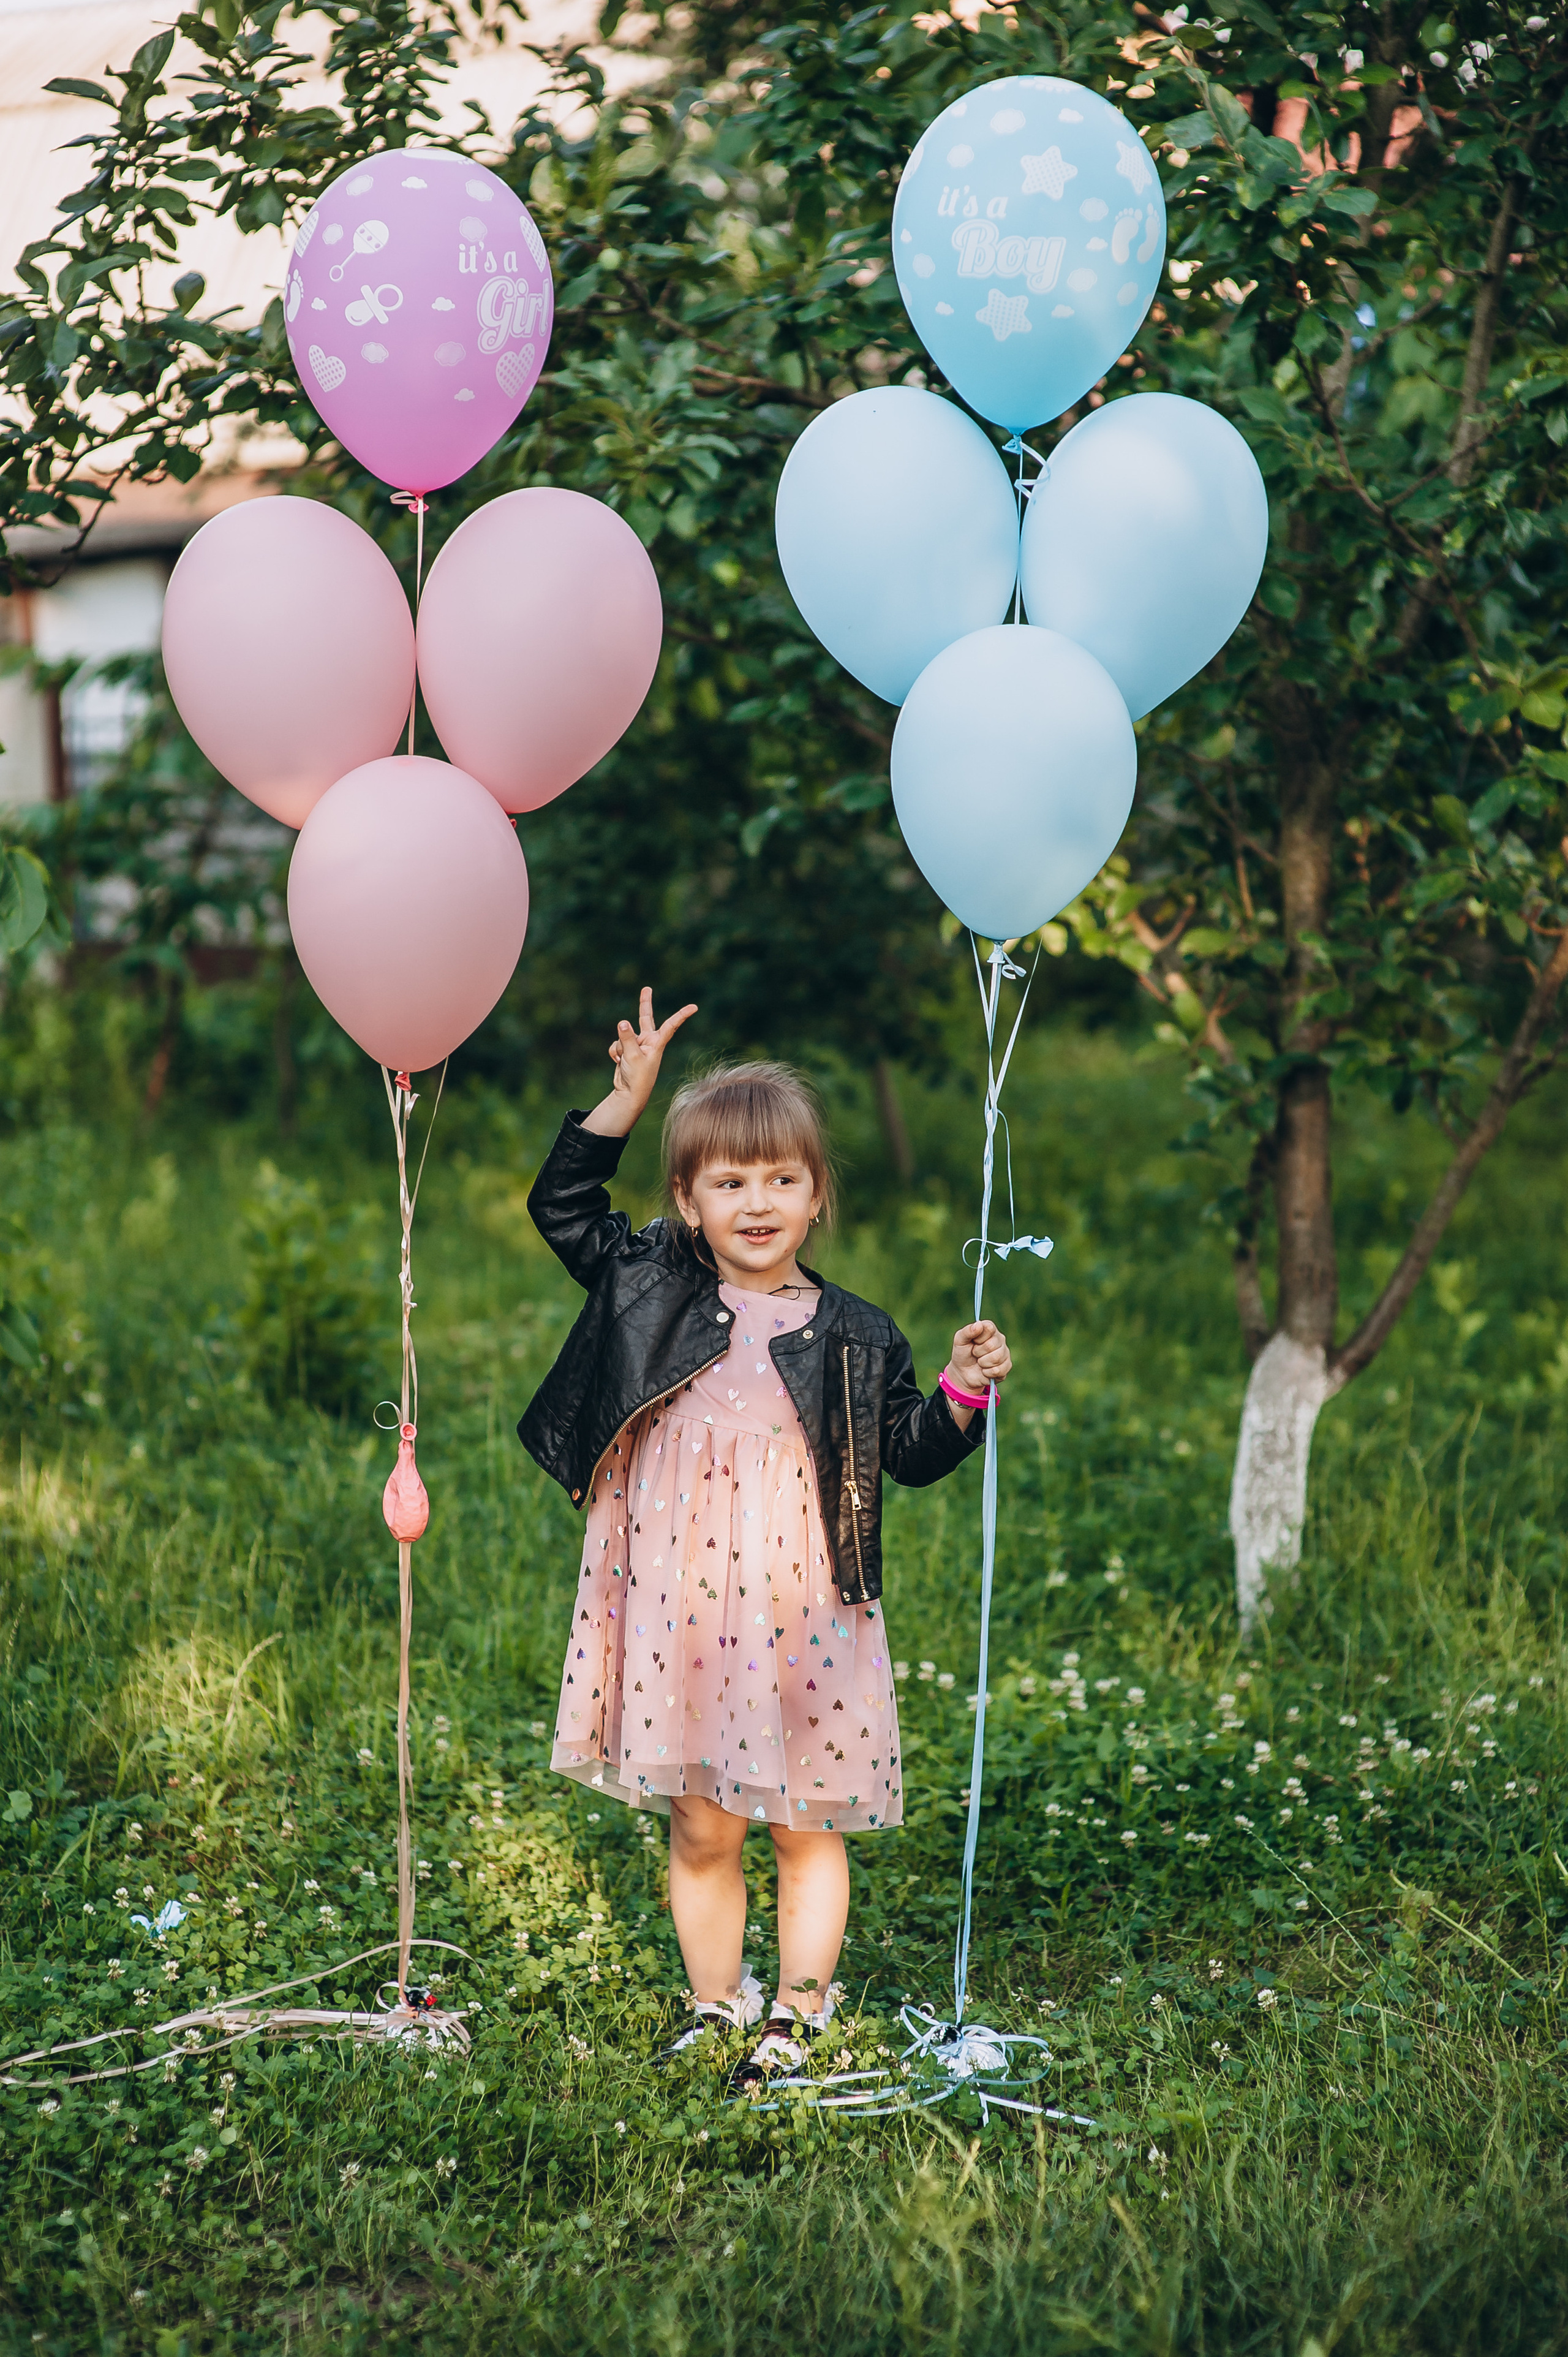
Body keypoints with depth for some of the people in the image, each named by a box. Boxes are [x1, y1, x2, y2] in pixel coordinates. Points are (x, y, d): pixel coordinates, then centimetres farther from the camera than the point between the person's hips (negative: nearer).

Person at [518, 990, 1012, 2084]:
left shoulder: (854, 1336, 0)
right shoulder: (653, 1290, 2)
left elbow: (911, 1454, 6)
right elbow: (562, 1206, 4)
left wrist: (963, 1391, -12)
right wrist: (630, 1093, -4)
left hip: (803, 1615, -1)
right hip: (682, 1611, 1)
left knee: (807, 1827, 9)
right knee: (701, 1830, 10)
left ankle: (799, 2014, 23)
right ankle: (717, 2007, 26)